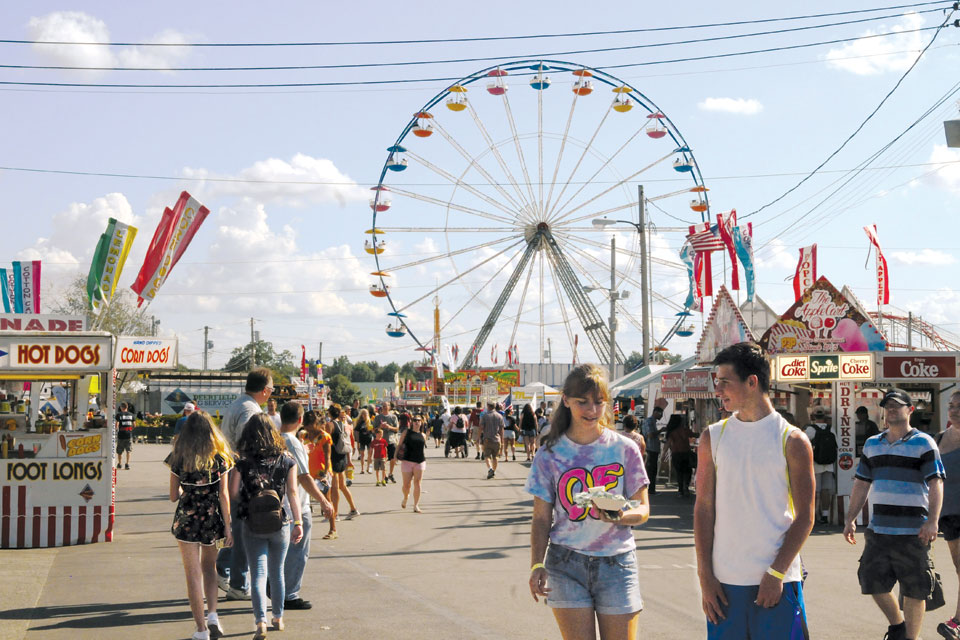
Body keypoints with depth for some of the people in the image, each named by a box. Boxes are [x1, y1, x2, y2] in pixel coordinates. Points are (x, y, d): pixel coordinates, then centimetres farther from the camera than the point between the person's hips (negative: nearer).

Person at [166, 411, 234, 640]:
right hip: (212, 518, 1)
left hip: (187, 518, -1)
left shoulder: (179, 458, -5)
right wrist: (227, 527, 1)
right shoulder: (219, 457, -5)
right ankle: (212, 615, 9)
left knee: (194, 574, 4)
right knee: (209, 567, 22)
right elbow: (223, 495, -5)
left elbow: (173, 496, 0)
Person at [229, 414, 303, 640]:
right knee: (277, 572, 17)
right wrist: (298, 522, -3)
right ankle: (278, 618, 28)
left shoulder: (242, 462, -7)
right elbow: (293, 493, -5)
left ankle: (261, 622, -10)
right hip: (280, 523, 2)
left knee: (258, 573, 2)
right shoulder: (287, 460, -3)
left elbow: (233, 494, -7)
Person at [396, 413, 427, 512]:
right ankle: (405, 498, 35)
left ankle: (416, 506, -3)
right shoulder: (406, 433, 3)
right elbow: (399, 445, 4)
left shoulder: (423, 435, 10)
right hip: (407, 461, -1)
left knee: (417, 483, -7)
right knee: (406, 484, 3)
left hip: (420, 462, 1)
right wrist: (396, 455, -8)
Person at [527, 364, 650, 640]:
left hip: (617, 564, 0)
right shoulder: (550, 454, 1)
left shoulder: (625, 449, 0)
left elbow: (643, 509, 2)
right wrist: (537, 565, -11)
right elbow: (541, 519, 3)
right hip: (567, 566, 0)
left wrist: (619, 516, -20)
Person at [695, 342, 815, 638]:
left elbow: (804, 517, -2)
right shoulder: (713, 437, 6)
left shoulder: (792, 441, -1)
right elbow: (704, 508, 4)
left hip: (777, 580, -2)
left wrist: (776, 573, -10)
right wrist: (705, 574, -2)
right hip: (724, 580, 2)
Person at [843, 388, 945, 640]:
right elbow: (861, 484, 17)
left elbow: (935, 484, -9)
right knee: (873, 582, 7)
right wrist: (851, 519, 10)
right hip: (878, 529, 5)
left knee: (914, 590, 1)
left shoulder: (923, 443, -2)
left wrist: (932, 521, -21)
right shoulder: (872, 444, 14)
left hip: (913, 532, -5)